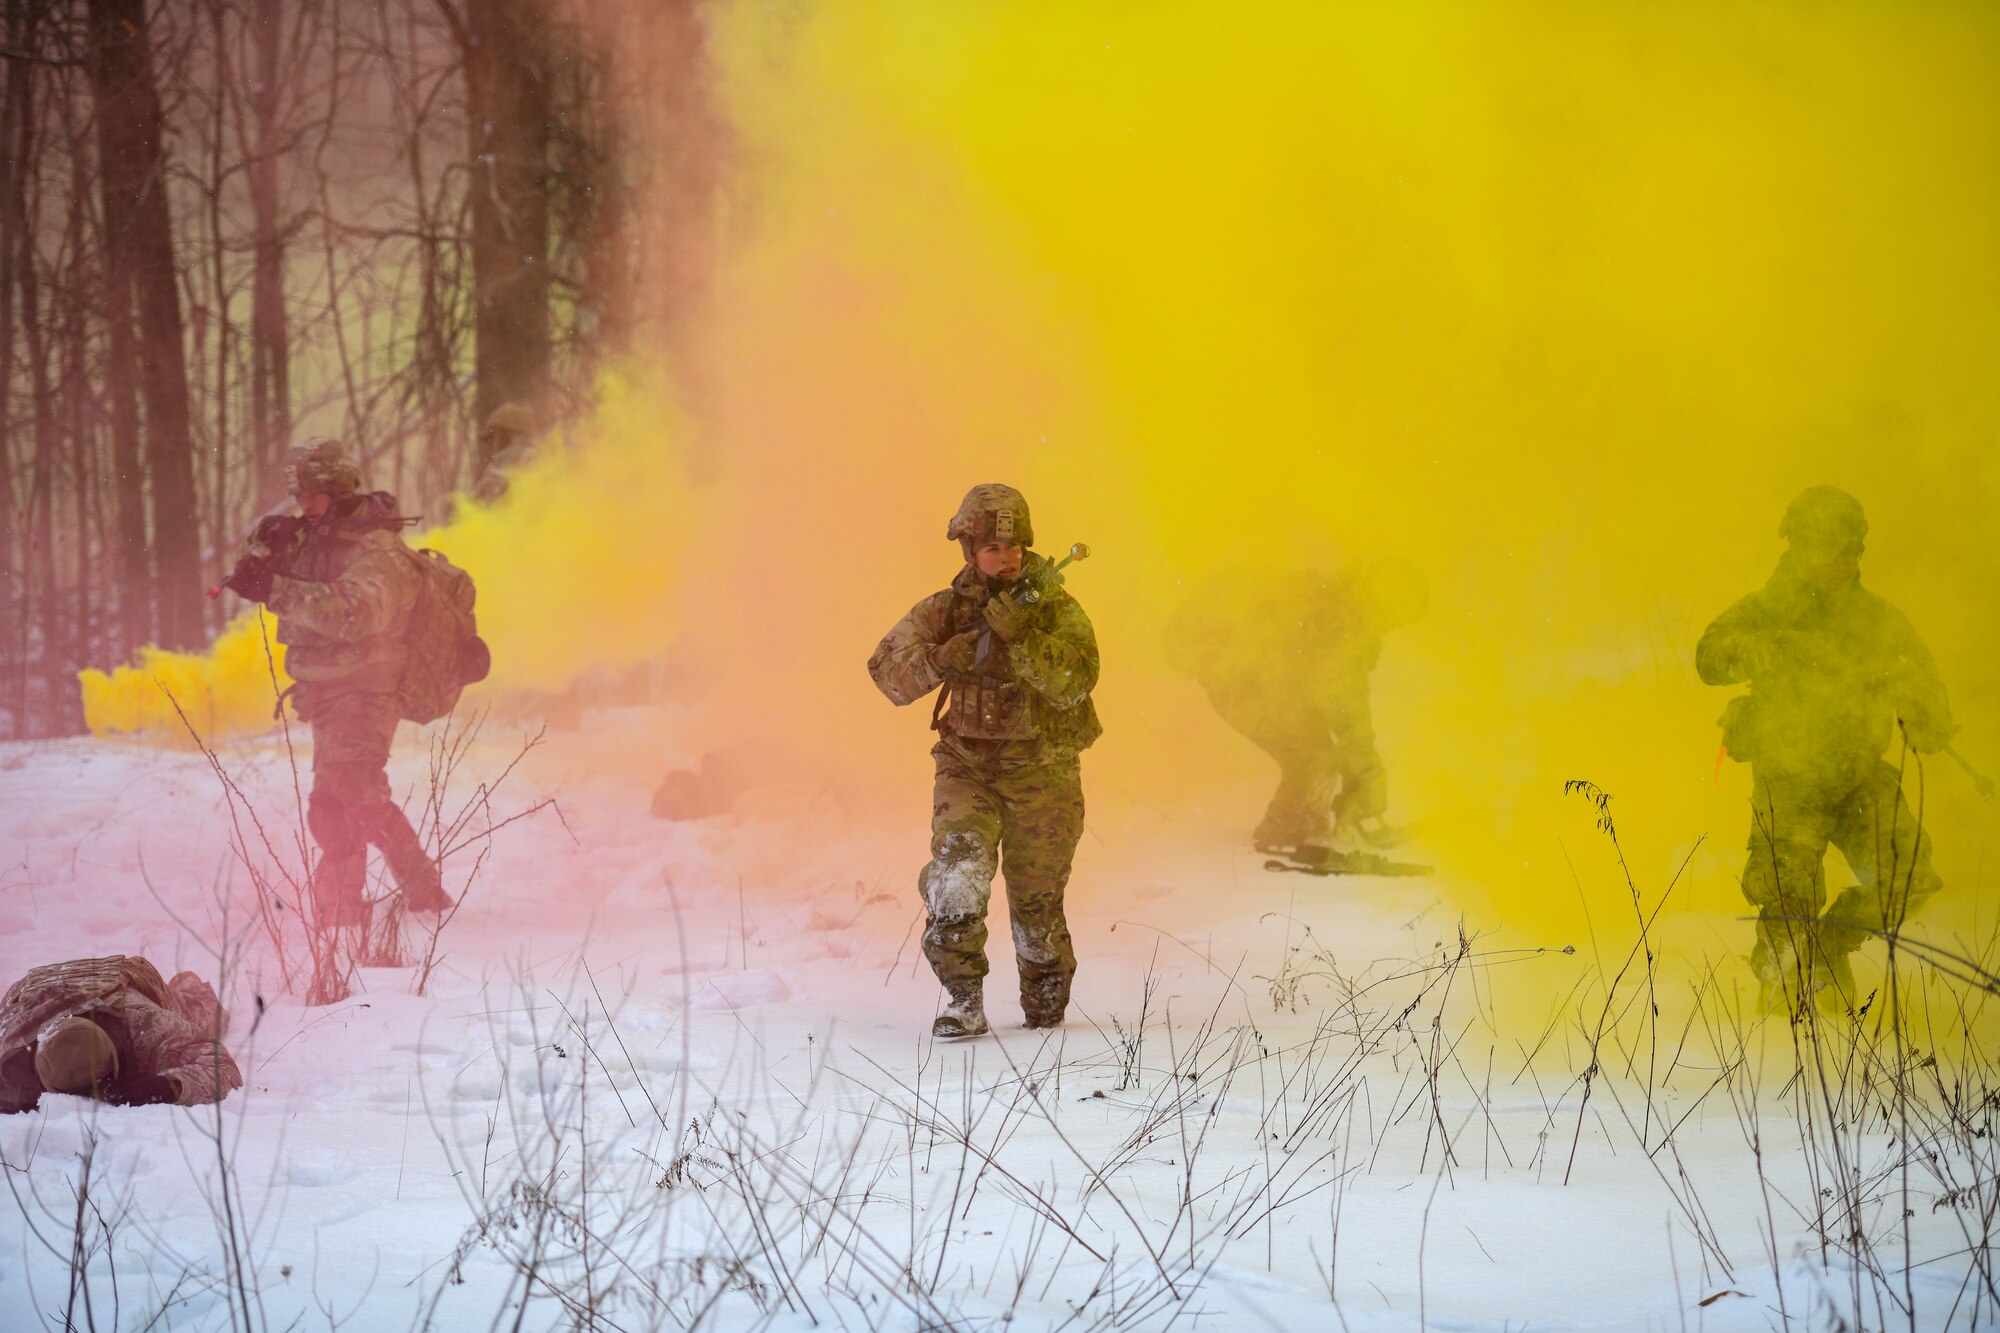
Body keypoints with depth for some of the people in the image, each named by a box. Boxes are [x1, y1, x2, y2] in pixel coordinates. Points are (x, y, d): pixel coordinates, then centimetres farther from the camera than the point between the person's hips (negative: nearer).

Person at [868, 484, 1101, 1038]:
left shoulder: (1057, 610, -9)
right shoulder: (944, 610, -3)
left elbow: (1073, 685, -25)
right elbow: (889, 673, -13)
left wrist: (1020, 636, -37)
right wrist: (944, 658, -30)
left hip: (1041, 774, -1)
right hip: (967, 767, 1)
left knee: (1036, 900, 7)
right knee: (957, 868, -22)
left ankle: (1046, 992, 34)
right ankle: (964, 1000, -15)